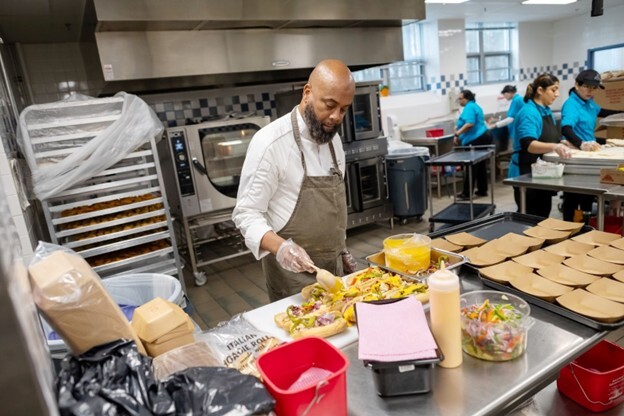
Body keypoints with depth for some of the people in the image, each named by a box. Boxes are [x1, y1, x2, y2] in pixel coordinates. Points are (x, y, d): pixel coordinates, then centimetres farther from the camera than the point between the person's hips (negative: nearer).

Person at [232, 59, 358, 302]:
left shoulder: (332, 137, 4)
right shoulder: (271, 142, -19)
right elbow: (247, 213, -18)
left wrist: (340, 249, 15)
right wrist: (281, 248, -33)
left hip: (332, 267, 7)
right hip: (294, 275, -7)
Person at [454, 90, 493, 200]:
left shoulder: (469, 107, -12)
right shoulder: (474, 106, 20)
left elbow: (470, 124, -26)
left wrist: (457, 134, -22)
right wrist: (459, 127, 17)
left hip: (475, 140, -10)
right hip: (482, 137, 10)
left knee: (471, 167, -8)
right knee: (480, 165, 14)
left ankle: (467, 193, -5)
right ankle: (482, 190, 20)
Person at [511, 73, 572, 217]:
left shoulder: (547, 111, 11)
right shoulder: (529, 113, -18)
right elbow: (528, 145, -32)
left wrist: (564, 145, 5)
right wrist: (554, 147, -46)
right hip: (526, 174, -9)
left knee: (543, 215, 16)